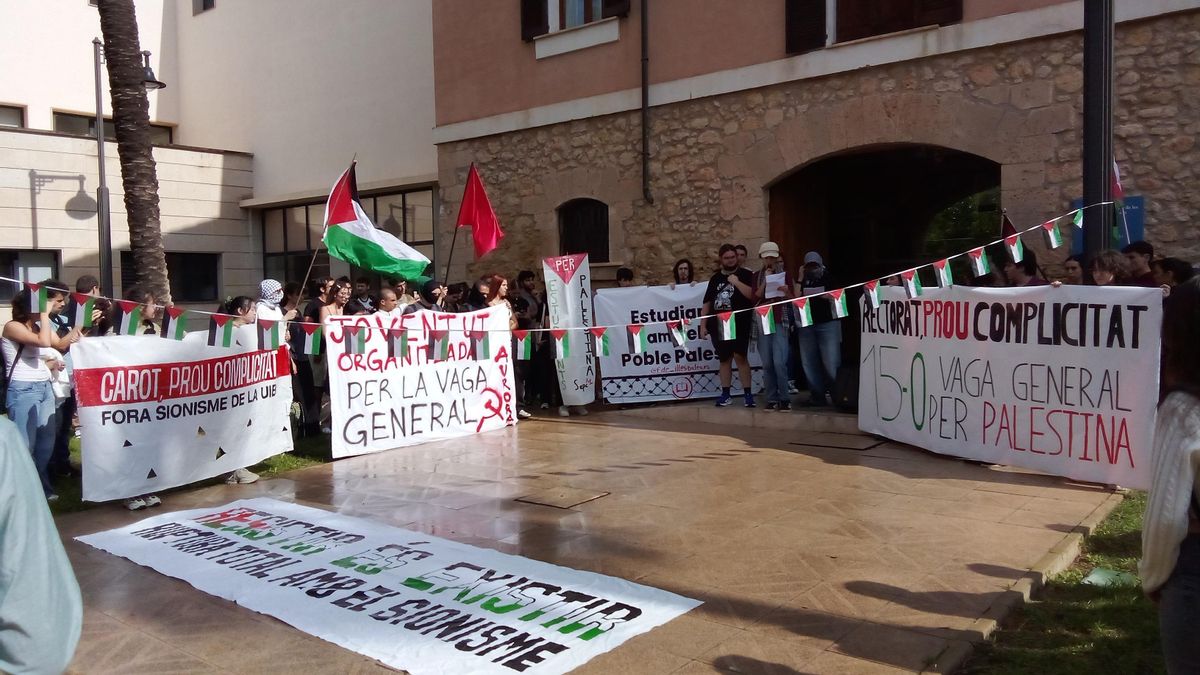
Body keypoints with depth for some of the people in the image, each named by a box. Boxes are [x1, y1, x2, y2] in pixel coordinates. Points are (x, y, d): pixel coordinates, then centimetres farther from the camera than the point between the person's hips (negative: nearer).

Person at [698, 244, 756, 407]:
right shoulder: (715, 278, 14)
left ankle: (747, 393, -5)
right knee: (724, 359, 9)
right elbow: (707, 304, 14)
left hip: (739, 325, -4)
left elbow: (752, 295, -14)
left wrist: (736, 282, -17)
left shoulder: (745, 275, 2)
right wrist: (703, 325, 8)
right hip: (718, 326, 4)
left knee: (740, 357, -11)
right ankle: (725, 394, 14)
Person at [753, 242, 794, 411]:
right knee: (767, 363, 1)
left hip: (781, 321, -2)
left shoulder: (784, 273, 7)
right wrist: (765, 281, -10)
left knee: (779, 362, -13)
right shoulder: (757, 276, 11)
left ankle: (785, 398, -3)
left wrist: (787, 292, -16)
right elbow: (755, 298, -1)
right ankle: (772, 399, 8)